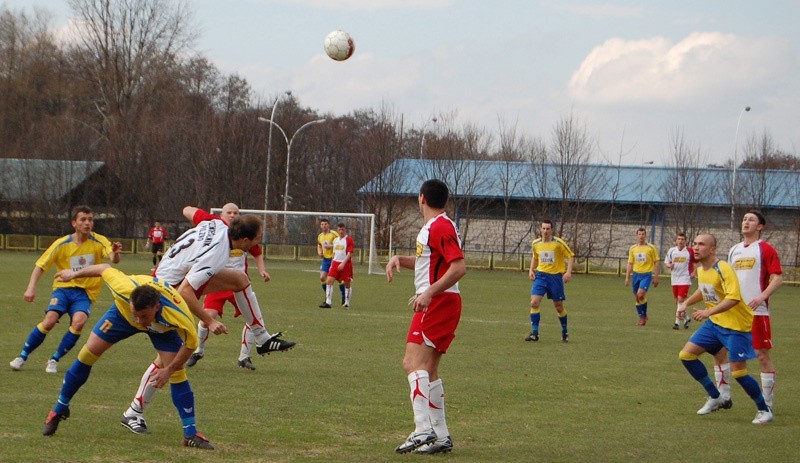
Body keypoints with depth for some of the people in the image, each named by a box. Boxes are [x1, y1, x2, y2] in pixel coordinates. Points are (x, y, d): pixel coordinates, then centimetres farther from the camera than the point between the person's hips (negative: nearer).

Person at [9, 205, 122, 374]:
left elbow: (113, 259, -20)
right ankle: (22, 356, -3)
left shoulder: (99, 241, -4)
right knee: (49, 320, -23)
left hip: (85, 293, 0)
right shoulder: (62, 244, -4)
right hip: (64, 287, 0)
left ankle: (54, 360, -9)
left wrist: (115, 253, -44)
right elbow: (41, 265, 0)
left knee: (78, 322, -28)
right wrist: (31, 288, -13)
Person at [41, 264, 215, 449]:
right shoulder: (125, 289, -45)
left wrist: (169, 370, -22)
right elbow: (105, 268, -23)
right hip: (122, 312, 1)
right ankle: (59, 410, 17)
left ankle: (190, 433, -3)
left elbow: (190, 343, -24)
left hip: (162, 327, -1)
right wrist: (74, 274, -6)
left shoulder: (178, 316, -46)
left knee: (177, 372, -14)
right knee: (88, 353, -4)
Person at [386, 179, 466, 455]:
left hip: (437, 303, -11)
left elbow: (459, 267, -23)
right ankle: (441, 436, 14)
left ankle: (423, 430, -30)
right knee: (428, 370, 13)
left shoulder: (440, 227, -13)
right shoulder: (432, 227, 19)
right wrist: (399, 259, 15)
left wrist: (429, 292, -30)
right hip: (435, 304, 11)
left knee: (413, 361, -20)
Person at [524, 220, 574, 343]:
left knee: (559, 306, 6)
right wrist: (531, 270, 7)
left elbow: (571, 256, -3)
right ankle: (534, 333, -9)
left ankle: (565, 333, 25)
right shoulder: (535, 244, 4)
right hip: (540, 275, 3)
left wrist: (568, 272, -14)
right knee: (534, 302, -14)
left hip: (556, 276, -3)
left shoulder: (558, 243, -8)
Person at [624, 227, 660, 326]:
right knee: (636, 298, 5)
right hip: (636, 274, 5)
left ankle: (644, 315, -2)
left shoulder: (651, 247, -1)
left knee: (640, 295, -20)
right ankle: (642, 318, 18)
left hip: (647, 274, -5)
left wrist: (656, 277, -4)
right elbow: (630, 264, 14)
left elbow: (656, 263, 0)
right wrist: (627, 278, 8)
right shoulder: (632, 249, 9)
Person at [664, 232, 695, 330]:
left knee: (680, 300, -15)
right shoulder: (671, 250, 5)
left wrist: (693, 272, -2)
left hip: (685, 279, -5)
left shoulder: (690, 251, -4)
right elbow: (666, 263, 11)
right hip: (674, 279, 5)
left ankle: (678, 322, -12)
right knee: (677, 301, 11)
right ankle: (686, 318, 30)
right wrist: (669, 265, -11)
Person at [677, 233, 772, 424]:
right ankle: (716, 398, 14)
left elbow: (734, 297, -34)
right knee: (686, 355, 1)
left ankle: (764, 410, 9)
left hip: (736, 325, -9)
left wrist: (709, 312, -41)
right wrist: (686, 303, 11)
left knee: (738, 371, -12)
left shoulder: (723, 269, -22)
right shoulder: (700, 270, 4)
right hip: (714, 323, 9)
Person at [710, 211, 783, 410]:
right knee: (718, 350, 4)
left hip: (756, 311, -7)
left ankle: (767, 403, 3)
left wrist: (762, 296, -23)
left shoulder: (766, 249, -3)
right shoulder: (734, 250, 16)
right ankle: (723, 397, 16)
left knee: (762, 355, -4)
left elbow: (778, 278, -10)